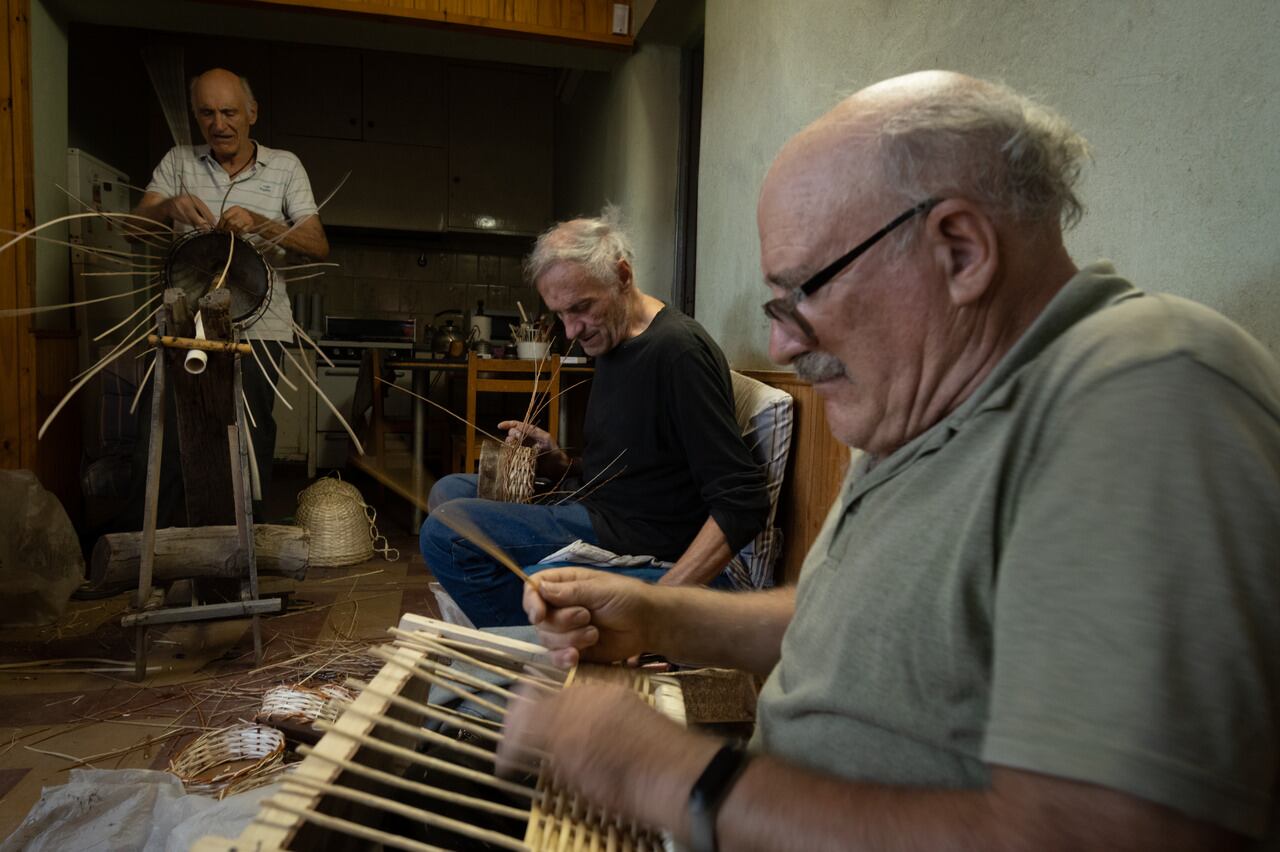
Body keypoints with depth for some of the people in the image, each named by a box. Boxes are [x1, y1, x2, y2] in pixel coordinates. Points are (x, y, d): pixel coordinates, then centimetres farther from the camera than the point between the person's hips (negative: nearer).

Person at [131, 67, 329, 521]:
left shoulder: (285, 167, 8)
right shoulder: (178, 162, 12)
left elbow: (318, 246, -1)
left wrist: (259, 223, -17)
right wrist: (168, 206, -20)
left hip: (257, 328, -1)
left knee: (250, 451, 1)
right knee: (161, 445, 0)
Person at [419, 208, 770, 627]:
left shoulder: (679, 349, -19)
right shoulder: (610, 341, 12)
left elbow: (743, 502, -23)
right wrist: (562, 463, 3)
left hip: (633, 537, -10)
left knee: (444, 531, -20)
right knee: (449, 491, 18)